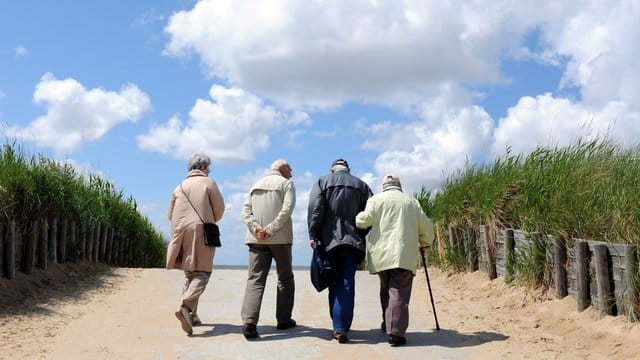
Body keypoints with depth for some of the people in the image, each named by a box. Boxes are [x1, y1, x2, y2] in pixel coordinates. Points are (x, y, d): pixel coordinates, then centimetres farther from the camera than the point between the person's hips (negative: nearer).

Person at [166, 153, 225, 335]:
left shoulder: (180, 187, 14)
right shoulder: (208, 183, 1)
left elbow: (171, 213, 14)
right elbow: (219, 207, -3)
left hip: (182, 233, 5)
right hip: (202, 232, -5)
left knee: (189, 273, 14)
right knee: (202, 273, -6)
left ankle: (191, 315, 10)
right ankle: (185, 306, -29)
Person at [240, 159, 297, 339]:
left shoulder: (256, 185, 19)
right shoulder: (286, 184, 3)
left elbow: (245, 211, 8)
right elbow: (287, 209, -14)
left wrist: (256, 229, -5)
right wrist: (271, 230, -15)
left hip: (256, 239, 4)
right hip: (280, 238, -4)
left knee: (255, 279, -3)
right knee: (285, 279, 13)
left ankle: (249, 321, -19)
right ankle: (284, 319, 17)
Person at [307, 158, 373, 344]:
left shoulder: (323, 182, 7)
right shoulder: (362, 186, 12)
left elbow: (315, 209, -5)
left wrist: (313, 235, -1)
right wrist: (364, 238, 8)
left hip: (329, 240, 0)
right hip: (353, 241, 0)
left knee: (334, 283, 11)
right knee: (347, 284, -2)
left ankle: (338, 326, 14)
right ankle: (342, 328, -11)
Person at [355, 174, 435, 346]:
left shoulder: (377, 199, 9)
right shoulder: (412, 202, 15)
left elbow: (364, 221, -3)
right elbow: (426, 228, 17)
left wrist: (357, 217, 20)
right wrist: (424, 243, 35)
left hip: (381, 254, 1)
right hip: (404, 254, -1)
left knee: (386, 290, 17)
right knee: (399, 292, -7)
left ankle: (388, 324, 25)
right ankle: (396, 332, -16)